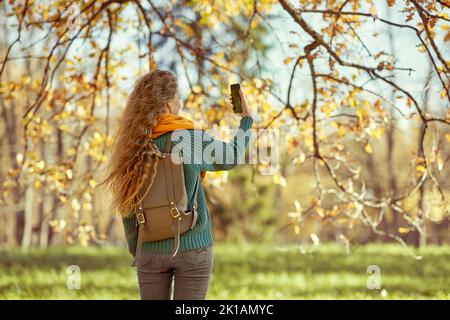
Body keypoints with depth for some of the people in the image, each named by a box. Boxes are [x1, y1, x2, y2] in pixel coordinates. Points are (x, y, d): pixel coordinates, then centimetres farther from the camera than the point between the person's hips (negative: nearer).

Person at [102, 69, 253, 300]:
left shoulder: (134, 145, 0)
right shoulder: (191, 140, -10)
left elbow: (127, 208, 5)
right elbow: (234, 156, 8)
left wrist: (136, 251, 15)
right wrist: (246, 116, 22)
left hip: (151, 249, 3)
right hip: (192, 247, -3)